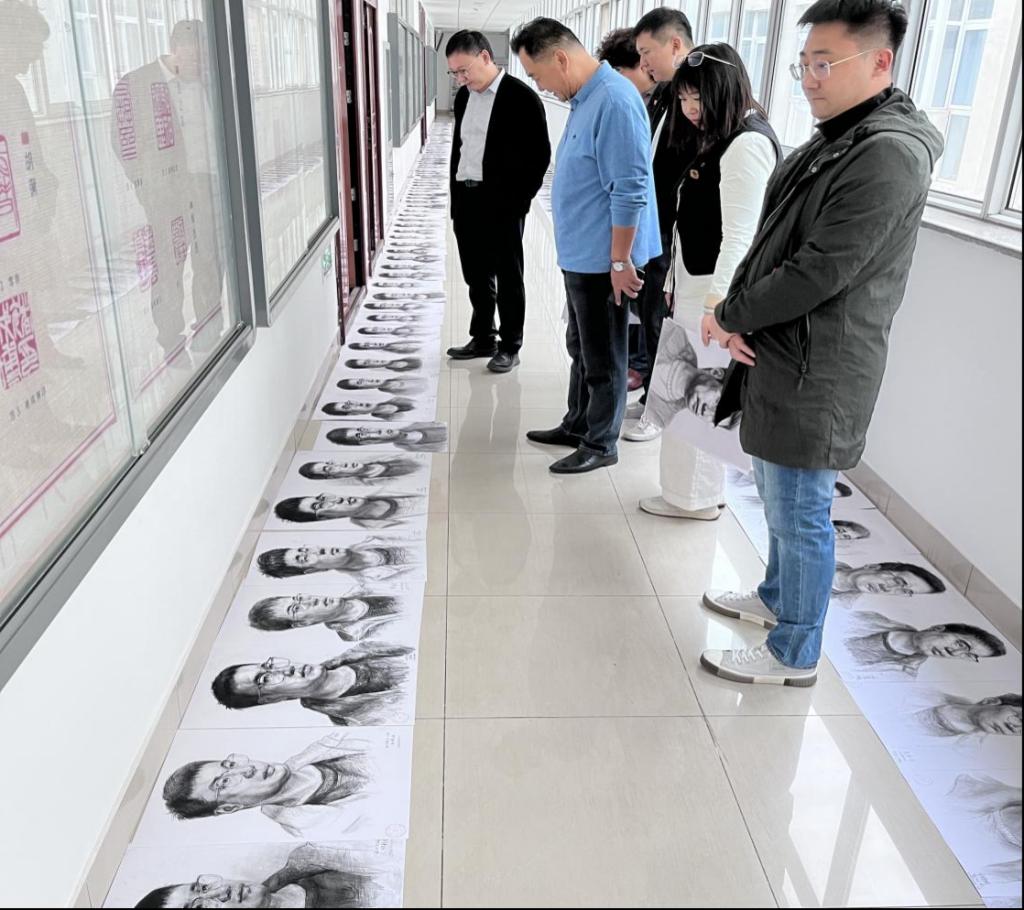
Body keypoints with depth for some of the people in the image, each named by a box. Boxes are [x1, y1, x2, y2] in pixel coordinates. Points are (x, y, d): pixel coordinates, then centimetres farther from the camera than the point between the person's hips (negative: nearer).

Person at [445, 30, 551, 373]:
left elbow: (540, 154, -9)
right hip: (466, 200, 6)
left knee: (508, 277, 3)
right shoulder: (463, 96, 11)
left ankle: (510, 347, 14)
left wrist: (520, 199, -11)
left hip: (502, 204, -6)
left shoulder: (521, 97, -9)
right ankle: (483, 338, 27)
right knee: (476, 276, 14)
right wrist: (455, 193, 13)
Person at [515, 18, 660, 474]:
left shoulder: (614, 101, -21)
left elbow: (629, 191, -23)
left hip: (602, 260, -10)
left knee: (603, 359, 5)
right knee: (581, 349, 21)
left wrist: (620, 261, -21)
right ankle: (577, 425, 36)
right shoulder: (584, 98, 10)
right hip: (580, 255, 10)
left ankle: (601, 444, 19)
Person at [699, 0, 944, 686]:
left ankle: (795, 654, 20)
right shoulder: (837, 139, 13)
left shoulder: (890, 154, -19)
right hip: (781, 354, 10)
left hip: (815, 373, -10)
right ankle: (777, 597, 44)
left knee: (800, 513, 3)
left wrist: (730, 316, -11)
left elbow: (818, 274, -23)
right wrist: (740, 319, -4)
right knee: (782, 499, 23)